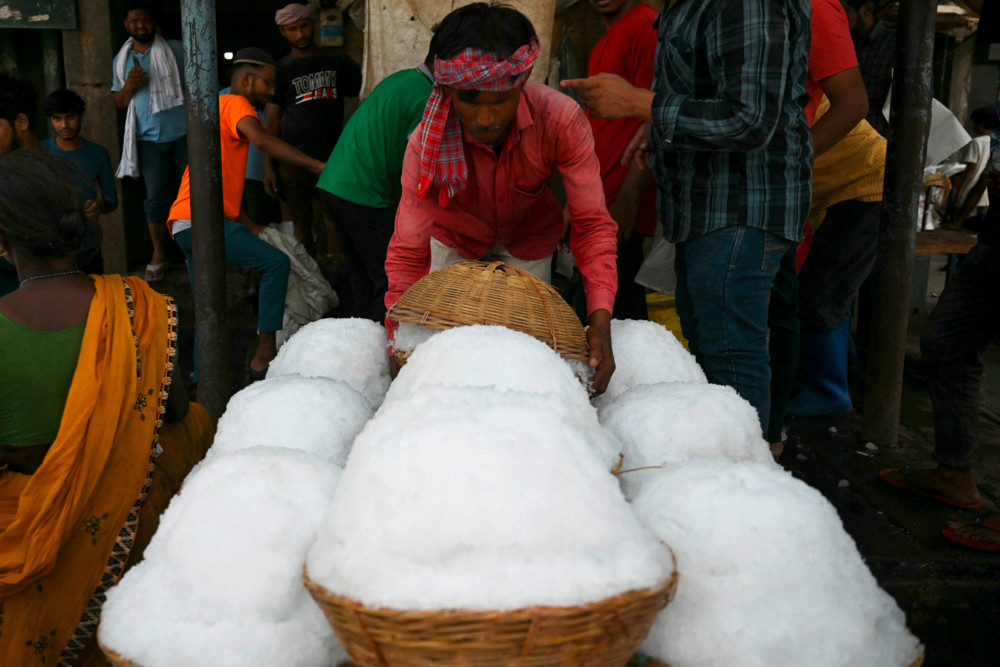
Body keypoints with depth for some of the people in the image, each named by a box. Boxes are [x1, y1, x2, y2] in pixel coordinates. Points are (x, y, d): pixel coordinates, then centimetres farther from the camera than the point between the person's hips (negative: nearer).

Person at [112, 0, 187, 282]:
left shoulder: (176, 49, 3)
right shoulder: (122, 59, 12)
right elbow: (118, 102, 14)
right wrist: (129, 85, -7)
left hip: (183, 133, -2)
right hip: (150, 139, 2)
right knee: (156, 196, 1)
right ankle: (158, 254, 10)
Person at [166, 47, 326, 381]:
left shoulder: (220, 108, 31)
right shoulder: (235, 104, 0)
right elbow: (263, 141, -24)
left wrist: (250, 225, 22)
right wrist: (316, 165, -25)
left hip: (183, 225, 11)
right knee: (276, 262, -12)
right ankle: (264, 357, -13)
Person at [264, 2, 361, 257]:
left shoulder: (338, 62, 11)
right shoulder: (281, 69, 8)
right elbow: (272, 120, 5)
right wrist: (269, 166, -3)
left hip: (333, 158, 1)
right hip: (294, 162, 0)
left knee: (336, 225, -6)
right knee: (301, 225, 2)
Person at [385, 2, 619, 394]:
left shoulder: (562, 120, -35)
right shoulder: (427, 142, -33)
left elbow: (591, 222, -32)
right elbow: (408, 252, -31)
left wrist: (600, 320, -45)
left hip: (529, 240, 0)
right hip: (455, 238, 0)